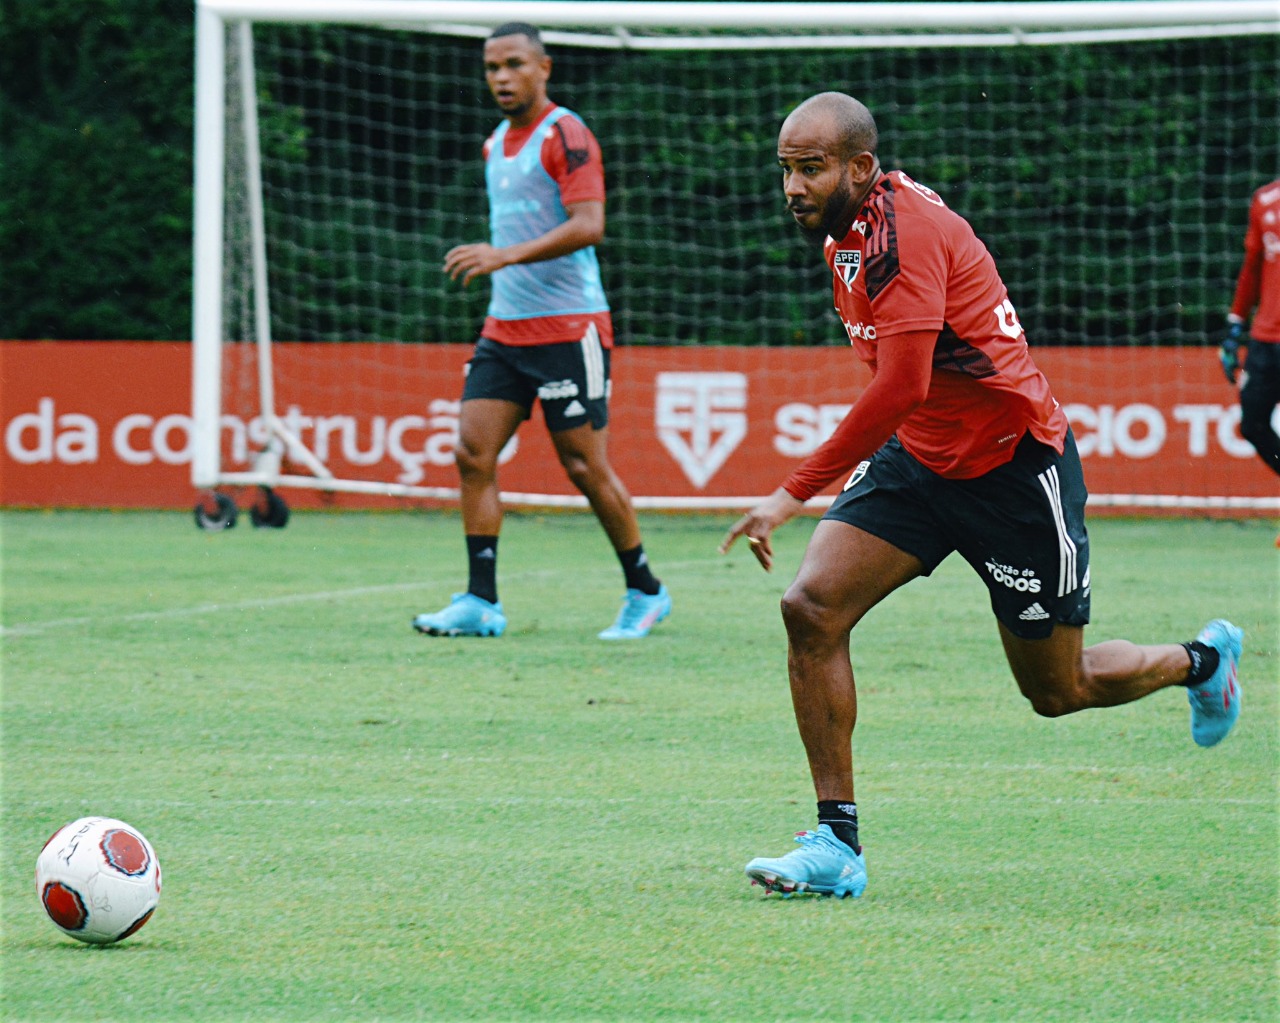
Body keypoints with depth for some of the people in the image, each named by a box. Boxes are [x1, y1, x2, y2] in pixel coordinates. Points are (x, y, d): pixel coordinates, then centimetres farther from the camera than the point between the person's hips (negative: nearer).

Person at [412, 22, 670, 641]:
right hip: (504, 329, 8)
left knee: (584, 466, -4)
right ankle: (481, 602, -5)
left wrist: (504, 256, -30)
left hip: (568, 329, -8)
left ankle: (645, 592, 12)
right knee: (473, 452, -5)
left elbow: (588, 225, -22)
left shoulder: (565, 135, -10)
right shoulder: (497, 144, 16)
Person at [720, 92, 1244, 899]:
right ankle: (836, 843, -11)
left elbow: (901, 387, -35)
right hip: (919, 459, 8)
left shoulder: (903, 231, -27)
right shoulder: (845, 227, 3)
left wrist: (796, 492, -34)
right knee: (812, 607, -14)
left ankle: (1203, 662, 39)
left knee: (1058, 690, 8)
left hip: (1014, 467, -8)